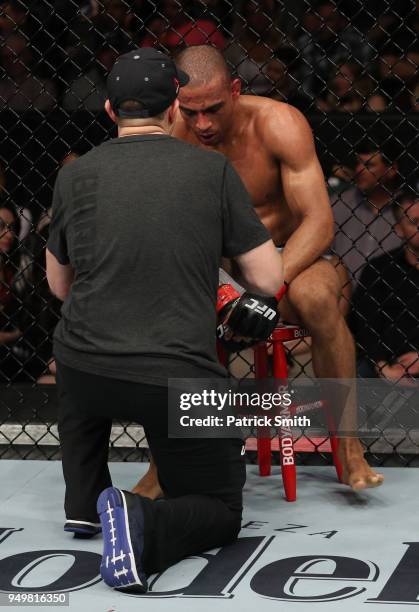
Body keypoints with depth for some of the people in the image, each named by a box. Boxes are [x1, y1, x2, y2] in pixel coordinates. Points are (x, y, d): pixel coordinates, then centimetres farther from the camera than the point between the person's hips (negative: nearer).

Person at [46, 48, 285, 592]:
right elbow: (268, 281, 3)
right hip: (179, 379, -3)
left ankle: (85, 501, 29)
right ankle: (145, 526, -17)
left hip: (87, 371, 3)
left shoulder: (75, 175, 5)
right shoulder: (214, 170, 0)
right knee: (220, 513, 14)